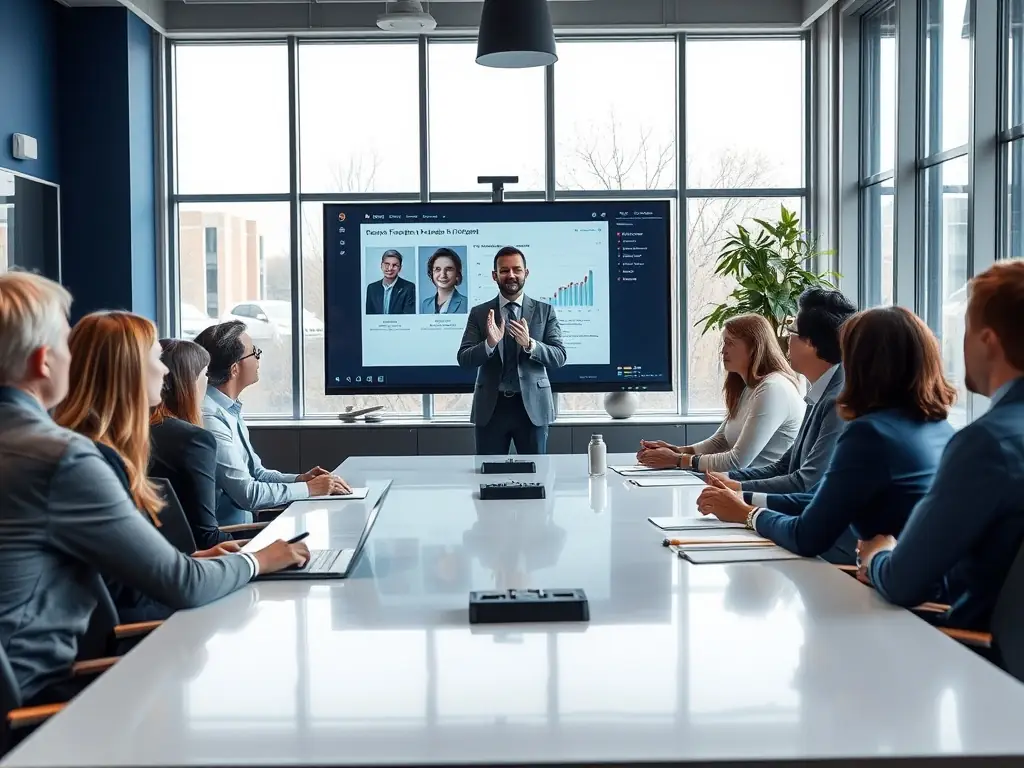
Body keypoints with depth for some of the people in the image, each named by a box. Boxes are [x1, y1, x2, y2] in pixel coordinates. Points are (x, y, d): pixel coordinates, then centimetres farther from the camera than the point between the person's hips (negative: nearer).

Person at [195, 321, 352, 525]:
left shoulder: (229, 409, 10)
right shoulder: (210, 417, -19)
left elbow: (256, 473, 17)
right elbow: (247, 493, -21)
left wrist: (298, 479, 0)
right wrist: (309, 488, -11)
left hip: (244, 523, 8)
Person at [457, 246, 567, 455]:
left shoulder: (545, 311, 3)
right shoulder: (479, 313, 4)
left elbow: (559, 357, -4)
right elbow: (463, 358, -3)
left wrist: (529, 344, -22)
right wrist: (489, 343, -22)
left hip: (532, 405, 0)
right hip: (491, 406, 0)